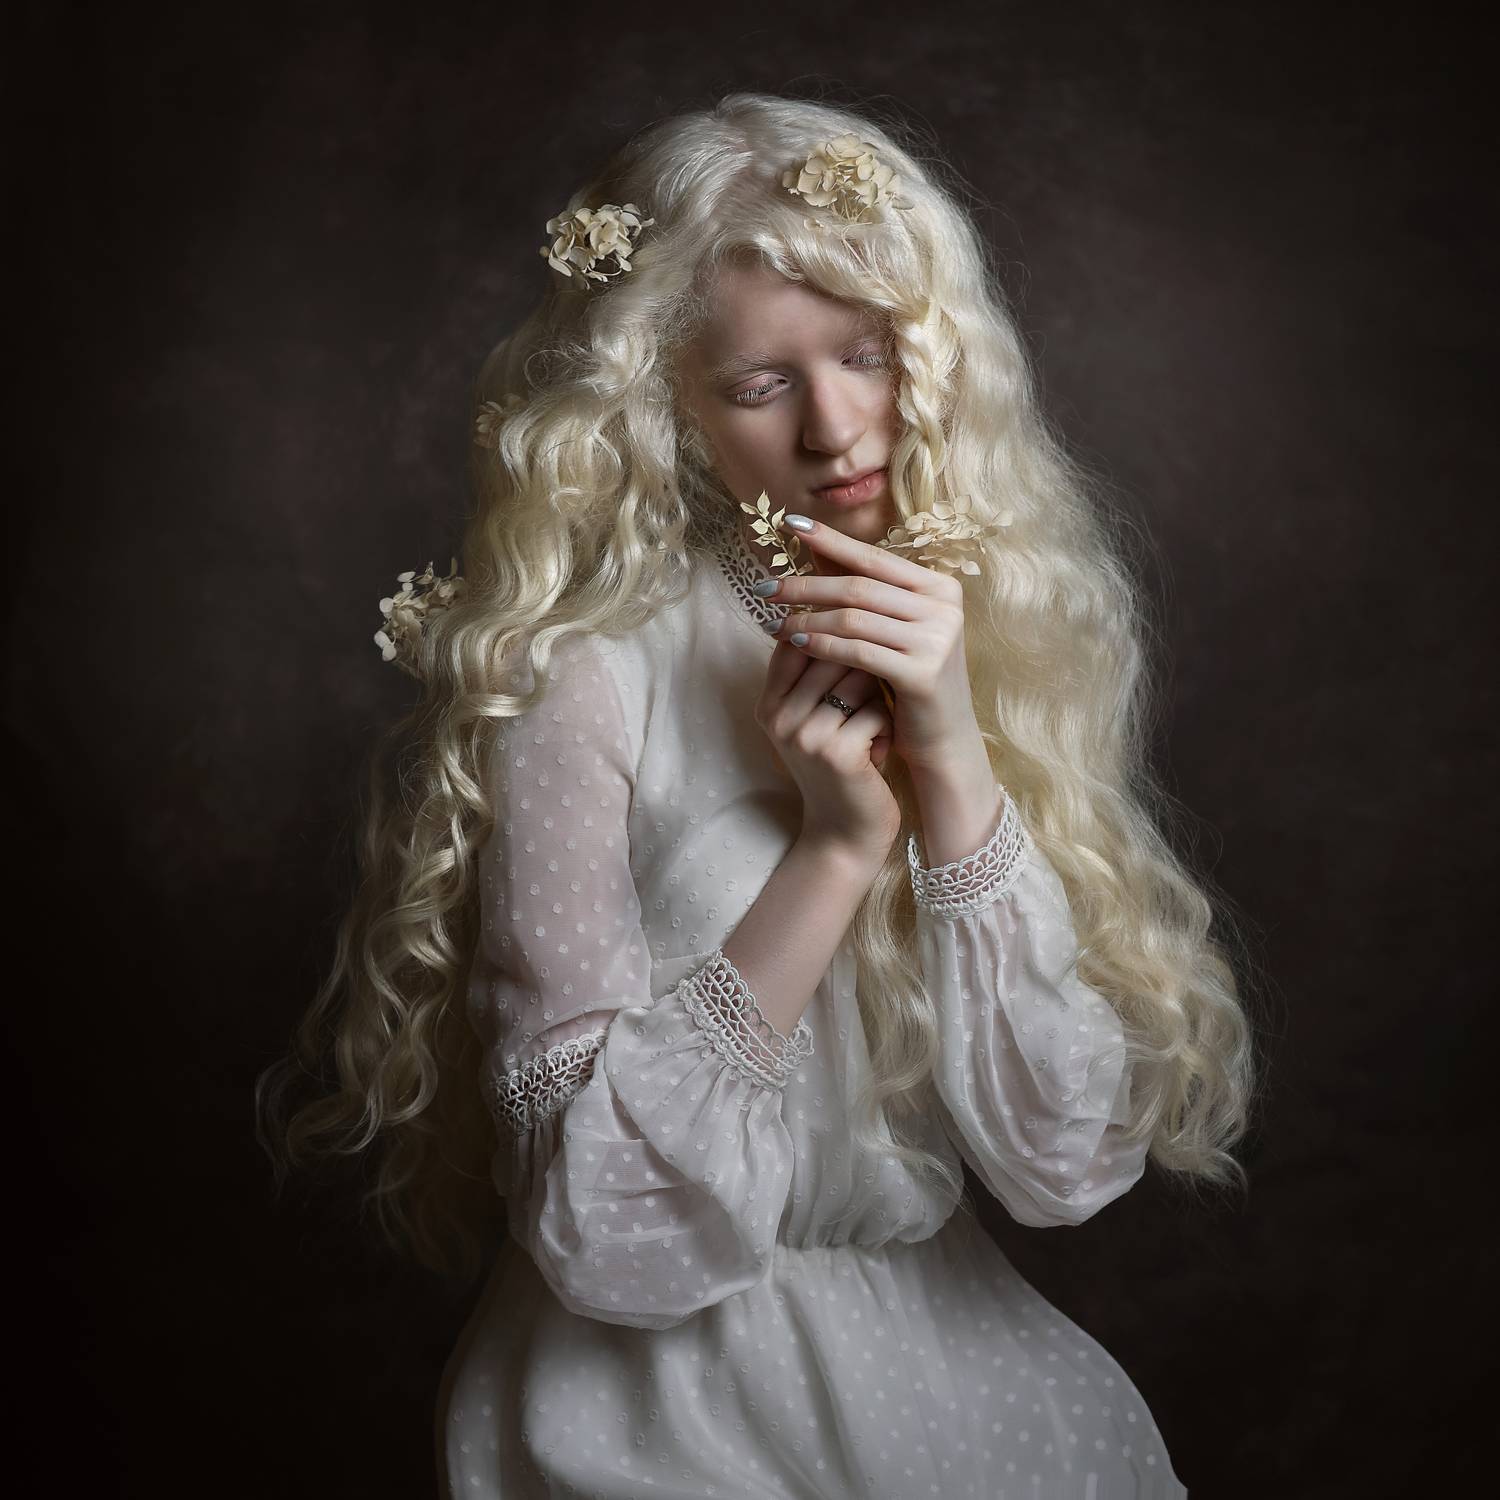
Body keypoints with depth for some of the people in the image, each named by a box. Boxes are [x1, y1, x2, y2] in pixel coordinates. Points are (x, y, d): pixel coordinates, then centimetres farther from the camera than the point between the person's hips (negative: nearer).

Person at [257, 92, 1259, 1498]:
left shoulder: (992, 632, -1)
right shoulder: (589, 680, -14)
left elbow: (1069, 1157, -7)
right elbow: (600, 1232, -15)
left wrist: (954, 761, -17)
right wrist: (832, 847, -20)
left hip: (948, 1351, 3)